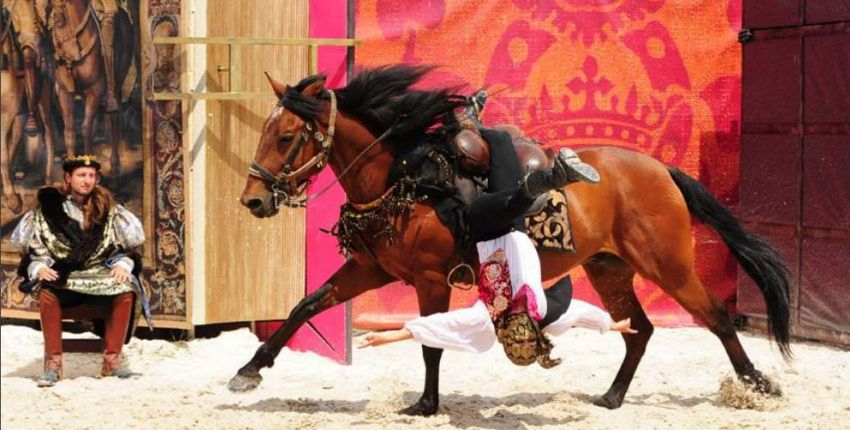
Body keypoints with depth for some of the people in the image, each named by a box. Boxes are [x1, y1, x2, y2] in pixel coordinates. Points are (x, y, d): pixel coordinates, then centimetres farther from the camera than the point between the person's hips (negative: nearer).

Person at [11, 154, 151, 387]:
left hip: (100, 275, 1)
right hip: (61, 275, -1)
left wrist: (122, 264, -8)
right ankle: (53, 363, -28)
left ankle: (112, 360, -21)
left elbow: (126, 244, 10)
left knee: (126, 292, -30)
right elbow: (33, 246, 4)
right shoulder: (49, 205, 5)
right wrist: (40, 267, -14)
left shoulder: (106, 207, 9)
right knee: (46, 293, -36)